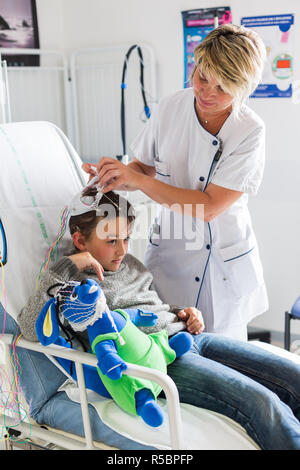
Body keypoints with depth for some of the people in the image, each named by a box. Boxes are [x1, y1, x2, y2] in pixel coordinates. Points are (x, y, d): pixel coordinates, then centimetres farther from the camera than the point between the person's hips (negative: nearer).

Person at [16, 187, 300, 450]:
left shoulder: (130, 263, 23)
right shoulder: (67, 281, 2)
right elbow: (30, 330, -16)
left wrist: (183, 313, 12)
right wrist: (66, 266, -15)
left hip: (188, 336, 9)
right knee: (264, 405, -28)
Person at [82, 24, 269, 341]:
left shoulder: (250, 131, -18)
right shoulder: (170, 108, -8)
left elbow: (209, 207, -23)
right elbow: (145, 166, 7)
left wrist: (136, 179, -27)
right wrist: (114, 177, -15)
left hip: (225, 262, -2)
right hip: (169, 252, 2)